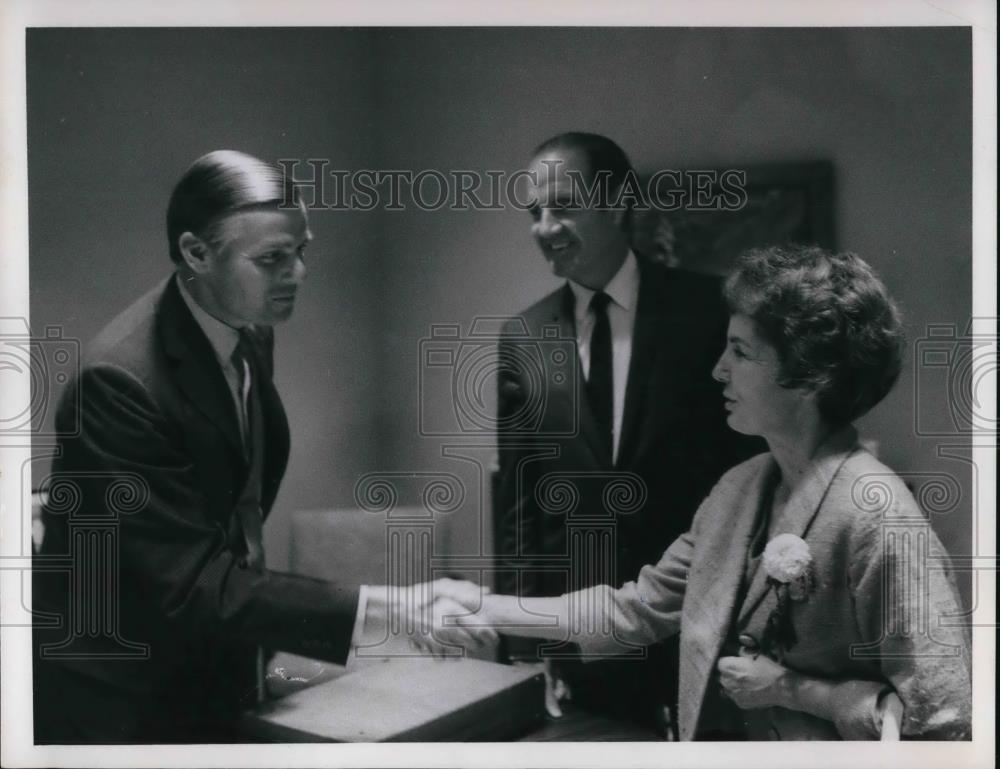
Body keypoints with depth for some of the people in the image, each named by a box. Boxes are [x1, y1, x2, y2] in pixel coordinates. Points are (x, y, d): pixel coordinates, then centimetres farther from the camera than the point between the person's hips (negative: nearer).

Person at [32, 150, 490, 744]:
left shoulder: (251, 336, -2)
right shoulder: (120, 379, -27)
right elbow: (190, 580, -29)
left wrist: (262, 640, 5)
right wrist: (388, 608, -32)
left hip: (210, 678, 7)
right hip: (120, 700, -7)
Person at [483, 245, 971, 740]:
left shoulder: (878, 518, -20)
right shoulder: (740, 488, 2)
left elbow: (943, 719, -20)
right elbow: (638, 609, 6)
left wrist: (789, 688, -15)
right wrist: (490, 610, 2)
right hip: (719, 730, 6)